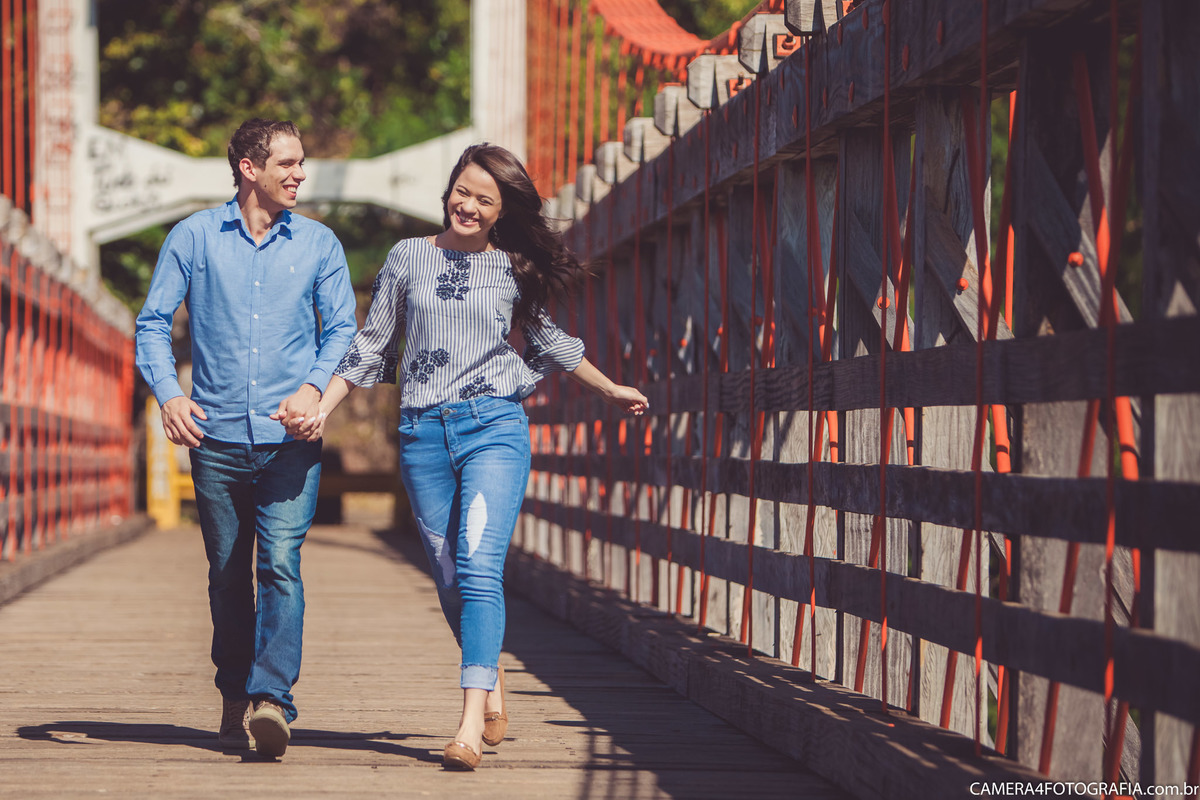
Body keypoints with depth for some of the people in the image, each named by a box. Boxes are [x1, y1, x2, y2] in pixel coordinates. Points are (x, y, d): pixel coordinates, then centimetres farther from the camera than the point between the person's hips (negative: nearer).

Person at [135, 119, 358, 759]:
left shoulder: (318, 244, 8)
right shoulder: (194, 237, 4)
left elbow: (343, 328, 9)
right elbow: (153, 322, 4)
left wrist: (315, 385, -10)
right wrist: (169, 393, -13)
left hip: (291, 439, -1)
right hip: (217, 436, 1)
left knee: (280, 563, -15)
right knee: (227, 576, 9)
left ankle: (271, 700, -23)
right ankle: (236, 698, 22)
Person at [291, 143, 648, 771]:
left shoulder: (513, 270, 9)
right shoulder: (408, 258, 10)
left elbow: (547, 340, 24)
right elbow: (372, 343, 15)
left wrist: (608, 389, 33)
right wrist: (323, 406, 6)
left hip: (493, 424, -2)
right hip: (422, 433, 2)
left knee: (479, 567, -18)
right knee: (451, 580, 4)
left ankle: (471, 726, -26)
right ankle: (494, 700, 23)